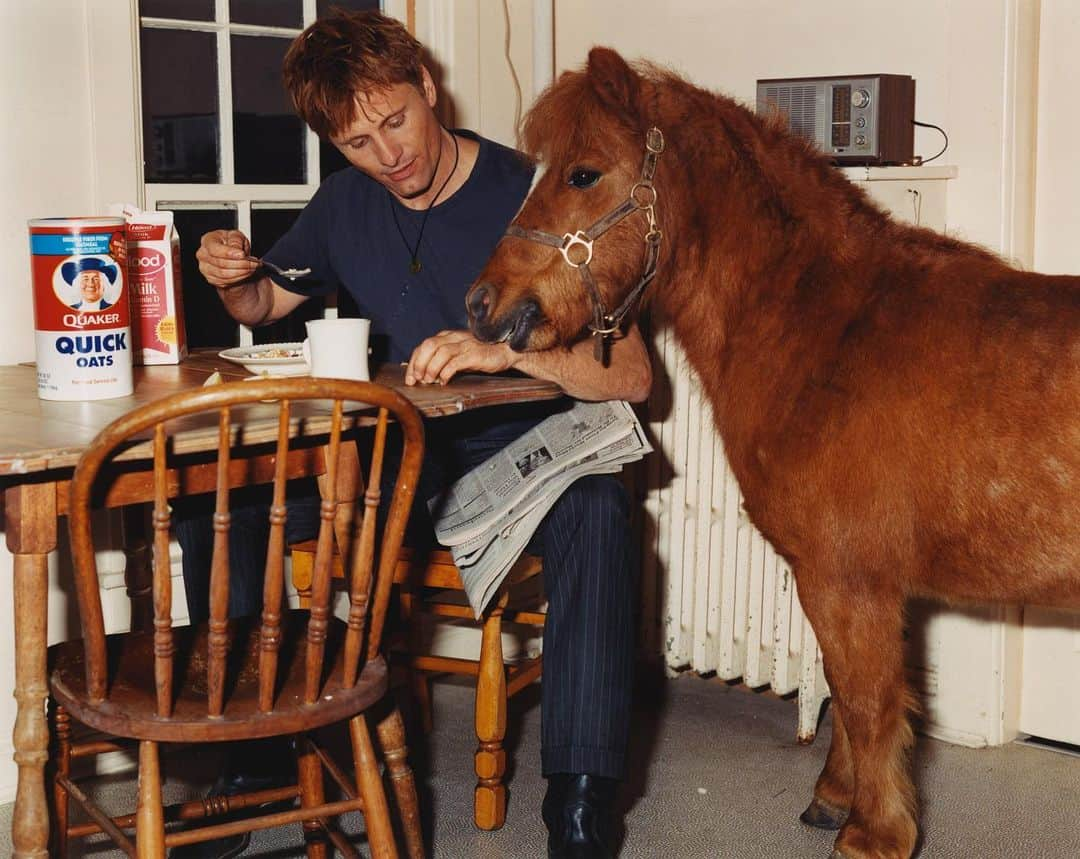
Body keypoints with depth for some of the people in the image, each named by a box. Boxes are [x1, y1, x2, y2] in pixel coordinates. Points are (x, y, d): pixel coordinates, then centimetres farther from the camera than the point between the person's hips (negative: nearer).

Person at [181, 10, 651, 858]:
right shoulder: (346, 203, 4)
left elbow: (632, 374, -20)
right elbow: (267, 303, 22)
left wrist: (507, 352, -37)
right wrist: (231, 278, -3)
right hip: (397, 446, 5)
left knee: (597, 509, -38)